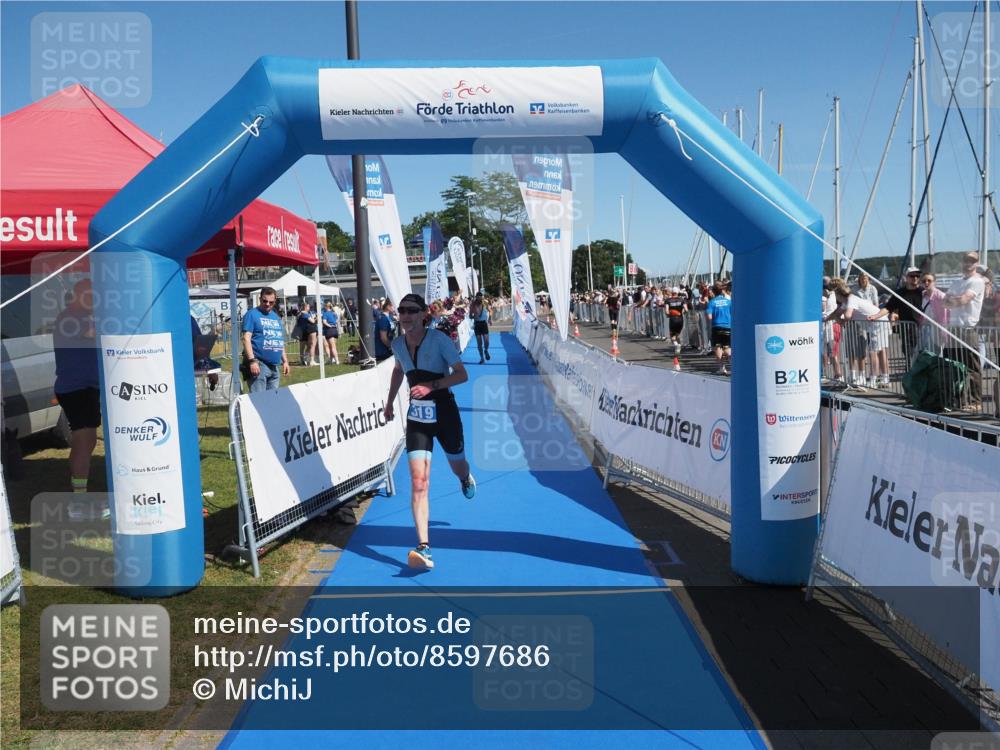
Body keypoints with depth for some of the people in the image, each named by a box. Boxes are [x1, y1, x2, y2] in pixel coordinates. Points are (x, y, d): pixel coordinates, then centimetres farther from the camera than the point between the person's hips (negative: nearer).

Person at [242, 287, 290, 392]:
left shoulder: (276, 317, 18)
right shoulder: (252, 314, -3)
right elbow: (246, 338, -11)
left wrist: (285, 361, 19)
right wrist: (252, 361, -20)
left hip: (275, 366, 7)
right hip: (258, 364, -7)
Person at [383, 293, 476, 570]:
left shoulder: (439, 339, -14)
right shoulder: (398, 344, 0)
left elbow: (462, 375, -14)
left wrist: (432, 385, -27)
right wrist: (390, 401, 24)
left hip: (445, 413, -2)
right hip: (417, 417, 2)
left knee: (457, 467, 19)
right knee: (418, 482, -12)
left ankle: (466, 479, 61)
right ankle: (423, 548, -16)